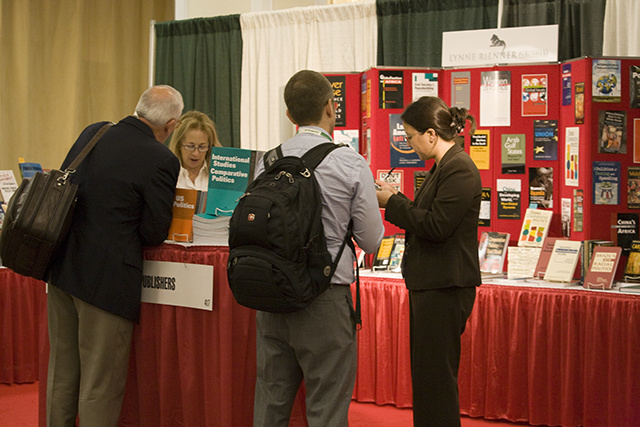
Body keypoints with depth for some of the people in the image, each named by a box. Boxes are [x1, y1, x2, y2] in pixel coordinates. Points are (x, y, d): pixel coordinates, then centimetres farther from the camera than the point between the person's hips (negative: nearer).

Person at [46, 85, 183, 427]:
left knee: (61, 373, 19)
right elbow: (155, 234, -11)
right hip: (106, 278, -7)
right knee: (100, 385, 5)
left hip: (62, 267, 7)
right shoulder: (161, 161, -15)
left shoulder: (92, 132, 5)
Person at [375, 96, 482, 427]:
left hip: (444, 288, -11)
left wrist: (393, 203, -13)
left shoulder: (460, 169, -17)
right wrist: (395, 199, 10)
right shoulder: (442, 167, 15)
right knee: (424, 374, 17)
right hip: (429, 283, 11)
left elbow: (436, 226, -23)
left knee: (436, 378, -4)